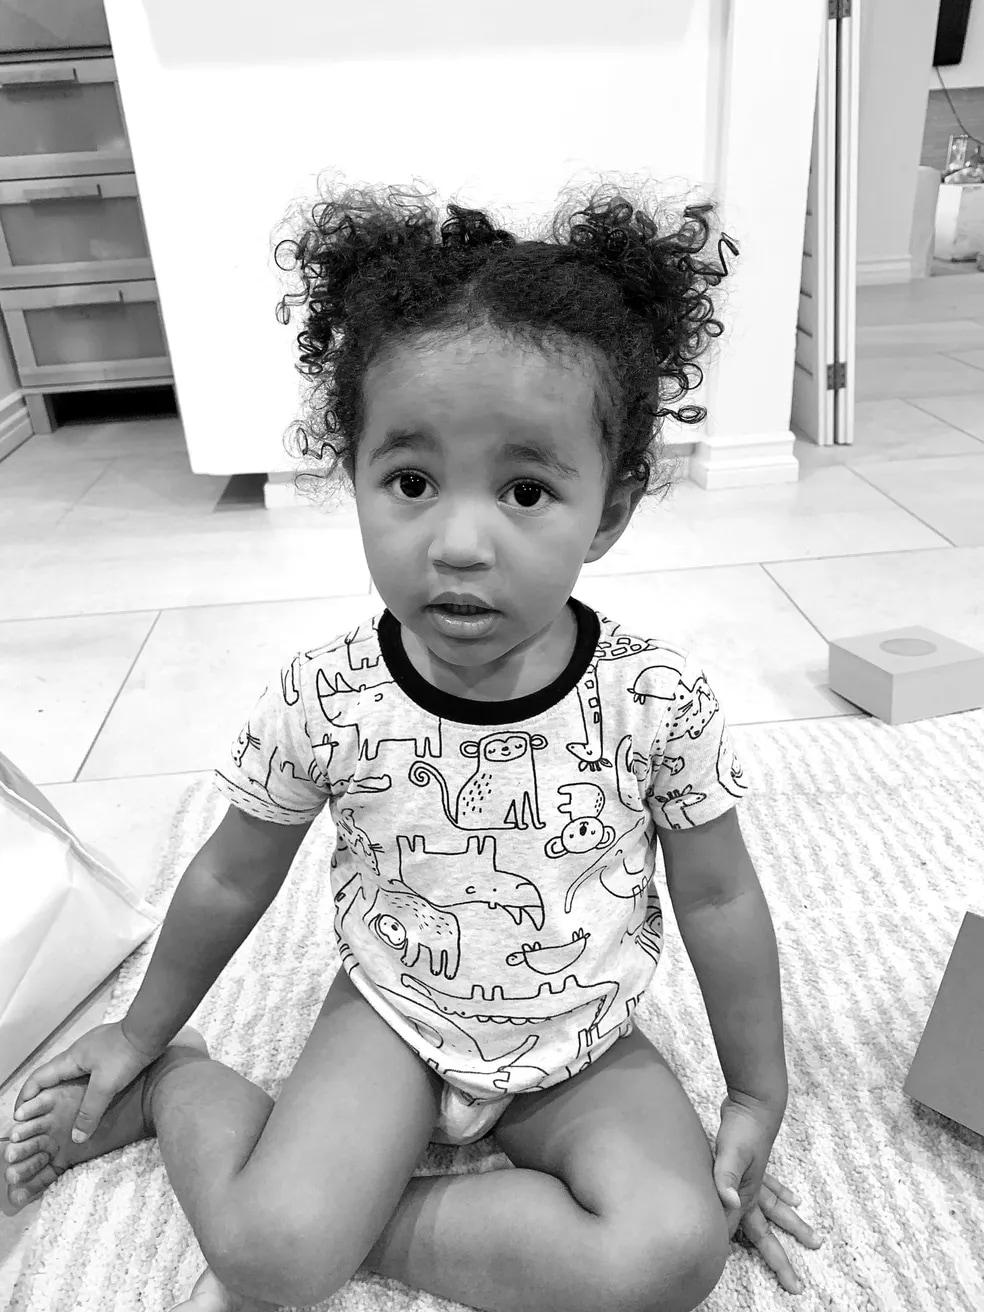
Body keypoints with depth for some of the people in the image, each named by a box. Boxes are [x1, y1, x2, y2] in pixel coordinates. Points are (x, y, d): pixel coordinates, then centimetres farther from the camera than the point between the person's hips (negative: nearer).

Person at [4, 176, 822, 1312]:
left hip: (582, 1047, 2)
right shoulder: (323, 701, -20)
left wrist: (757, 1098, 3)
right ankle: (170, 1087, 12)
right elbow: (233, 877, -3)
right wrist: (143, 1031, 11)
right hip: (393, 1017, -1)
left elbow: (718, 899, -6)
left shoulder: (658, 699, -21)